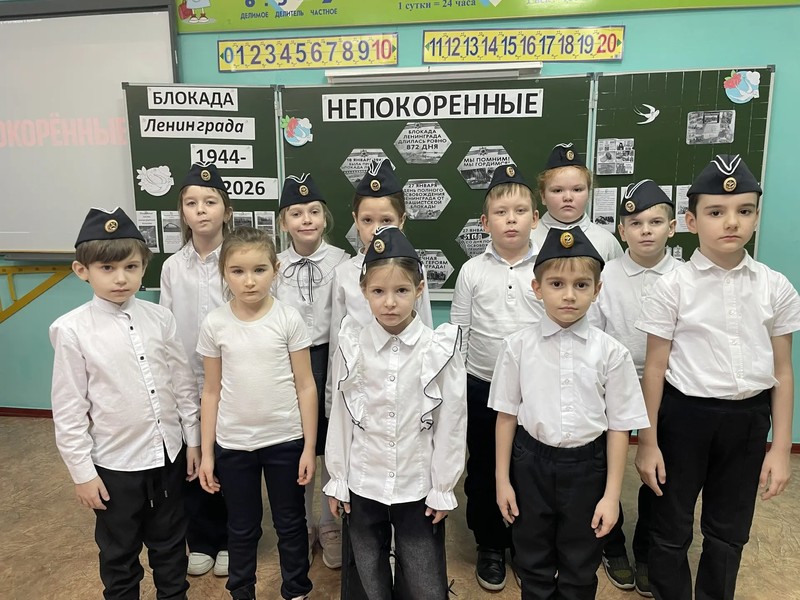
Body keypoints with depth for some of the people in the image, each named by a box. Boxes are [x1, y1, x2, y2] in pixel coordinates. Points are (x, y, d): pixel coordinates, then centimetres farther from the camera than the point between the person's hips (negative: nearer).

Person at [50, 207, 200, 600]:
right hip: (114, 463, -2)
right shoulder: (72, 330, -14)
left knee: (169, 545, 22)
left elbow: (183, 383, 2)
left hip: (168, 453, 3)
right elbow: (68, 409, -9)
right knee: (118, 554, 19)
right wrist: (82, 472, -6)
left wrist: (193, 439, 6)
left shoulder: (159, 319, -7)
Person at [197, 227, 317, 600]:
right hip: (232, 444, 1)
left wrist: (309, 446, -5)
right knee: (242, 527, 19)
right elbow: (211, 392, 1)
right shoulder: (214, 324, -6)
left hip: (285, 441, -1)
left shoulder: (289, 320, -10)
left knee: (290, 523, 17)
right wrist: (206, 453, 2)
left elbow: (305, 387, -5)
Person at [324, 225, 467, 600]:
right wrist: (337, 480, 4)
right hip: (362, 487, 2)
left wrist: (442, 489, -3)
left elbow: (451, 422, -7)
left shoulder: (441, 349, -12)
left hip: (419, 489, -1)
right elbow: (340, 417, -1)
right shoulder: (351, 348, -8)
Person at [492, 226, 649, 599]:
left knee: (580, 568, 19)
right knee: (532, 563, 19)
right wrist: (502, 480, 2)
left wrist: (611, 494, -3)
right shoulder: (518, 347, -9)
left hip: (586, 466, 0)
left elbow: (619, 427, -4)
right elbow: (507, 415, -2)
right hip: (531, 463, 1)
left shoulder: (611, 353, -10)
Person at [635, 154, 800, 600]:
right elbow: (655, 368, -7)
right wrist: (648, 441, -5)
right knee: (672, 527, 13)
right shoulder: (673, 287, -10)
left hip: (749, 418, 3)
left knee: (730, 530, 19)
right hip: (686, 414, -2)